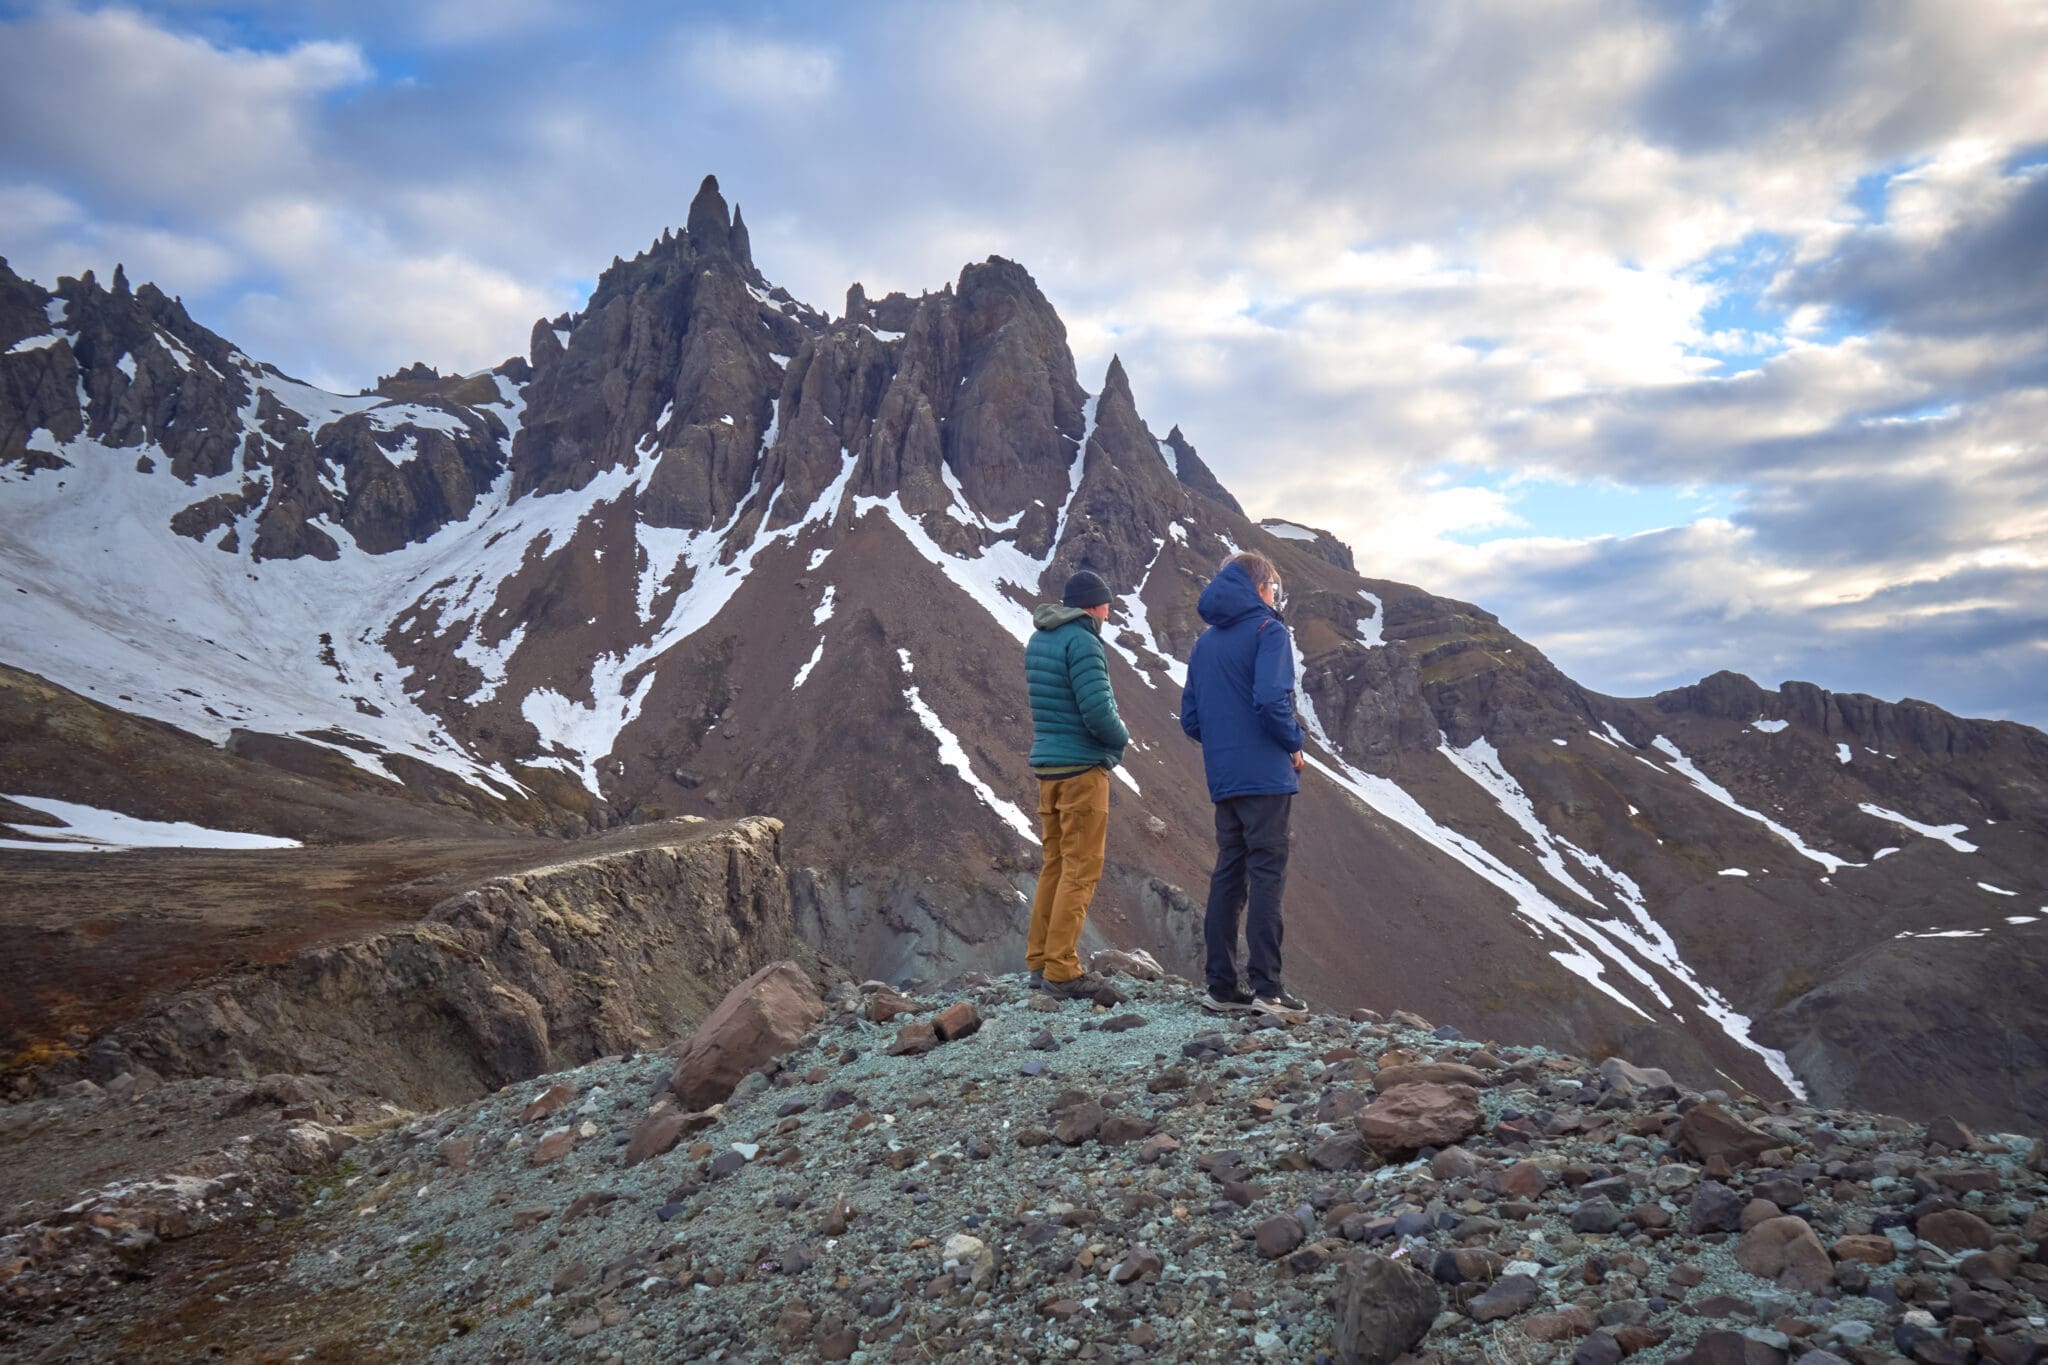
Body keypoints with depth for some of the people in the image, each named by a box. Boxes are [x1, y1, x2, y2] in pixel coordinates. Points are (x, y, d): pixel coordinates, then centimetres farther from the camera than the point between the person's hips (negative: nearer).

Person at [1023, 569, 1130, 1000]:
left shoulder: (1037, 640, 13)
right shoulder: (1082, 642, -14)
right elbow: (1097, 711, -21)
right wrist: (1122, 738, -1)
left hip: (1046, 765, 8)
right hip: (1082, 768, -8)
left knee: (1055, 863, 15)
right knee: (1081, 869, -3)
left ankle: (1040, 960, 19)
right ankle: (1061, 970, -2)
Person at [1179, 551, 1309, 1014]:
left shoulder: (1205, 642, 16)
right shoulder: (1268, 631, -7)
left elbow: (1190, 719, 14)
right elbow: (1271, 699, -21)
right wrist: (1294, 743, -7)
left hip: (1222, 779, 7)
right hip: (1266, 774, -7)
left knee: (1228, 873, 10)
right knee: (1267, 875, -4)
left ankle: (1221, 985, 11)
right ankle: (1267, 988, -5)